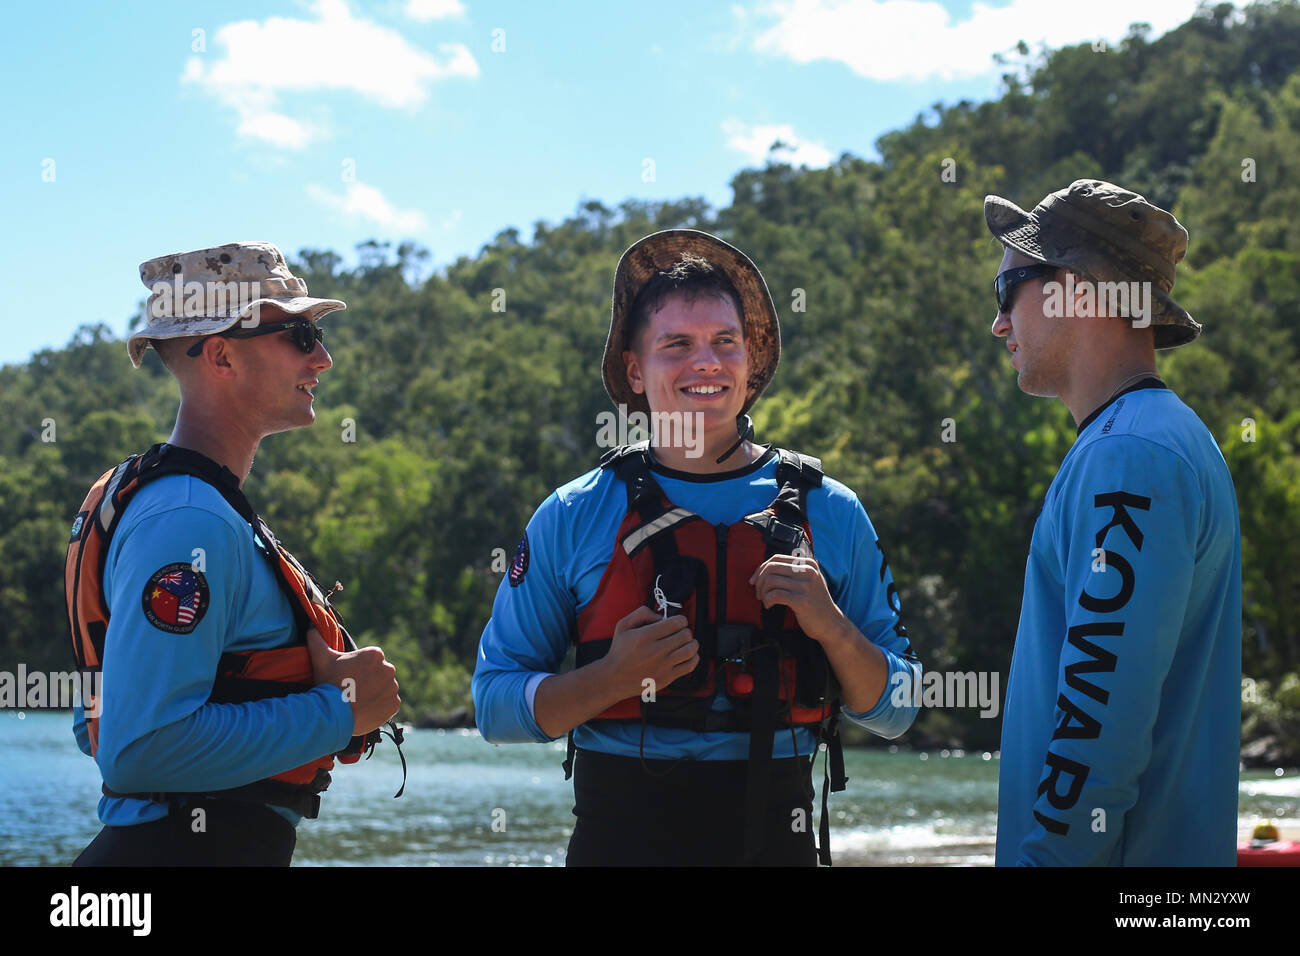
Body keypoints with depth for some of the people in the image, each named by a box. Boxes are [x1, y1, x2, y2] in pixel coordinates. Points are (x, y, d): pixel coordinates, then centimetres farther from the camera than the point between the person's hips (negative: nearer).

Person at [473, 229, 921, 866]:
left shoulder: (830, 513, 4)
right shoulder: (574, 517, 1)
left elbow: (893, 712, 6)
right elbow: (496, 705, 0)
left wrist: (831, 626, -12)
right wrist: (615, 677, -16)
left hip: (776, 837, 1)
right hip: (620, 837, -1)